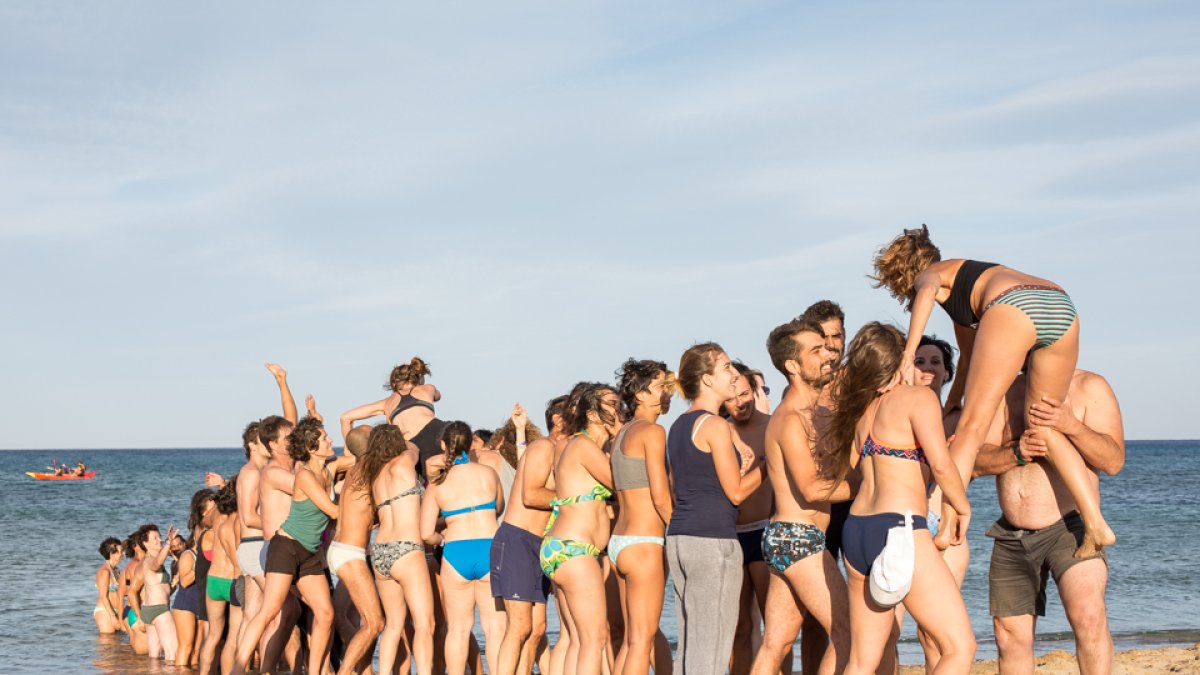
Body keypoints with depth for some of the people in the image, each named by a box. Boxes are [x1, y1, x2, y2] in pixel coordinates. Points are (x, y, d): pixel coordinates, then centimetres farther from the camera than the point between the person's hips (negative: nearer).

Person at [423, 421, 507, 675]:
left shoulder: (437, 485, 3)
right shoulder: (488, 473, 4)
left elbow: (426, 533, -1)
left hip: (455, 552, 0)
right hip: (490, 550, 0)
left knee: (457, 628, 10)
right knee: (494, 626, 4)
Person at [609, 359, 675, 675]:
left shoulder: (622, 434, 16)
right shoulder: (652, 431, -10)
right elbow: (661, 497, -16)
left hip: (619, 542, 9)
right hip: (643, 545, -9)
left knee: (634, 636, 15)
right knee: (642, 640, -5)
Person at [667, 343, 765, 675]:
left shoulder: (679, 426, 17)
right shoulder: (716, 426, -9)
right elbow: (736, 492, -10)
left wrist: (740, 469, 20)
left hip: (679, 536, 9)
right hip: (712, 539, -9)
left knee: (689, 644, 10)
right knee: (711, 647, -7)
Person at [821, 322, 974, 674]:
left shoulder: (861, 408, 16)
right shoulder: (918, 397, -4)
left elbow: (832, 468, 22)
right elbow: (941, 465, -14)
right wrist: (963, 509, 2)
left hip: (856, 531, 8)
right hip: (899, 529, -8)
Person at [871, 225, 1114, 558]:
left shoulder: (927, 274, 21)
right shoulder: (961, 285, 42)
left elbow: (928, 291, -6)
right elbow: (970, 355, 50)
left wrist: (907, 357, -13)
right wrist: (950, 405, 56)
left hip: (1012, 306, -7)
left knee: (971, 428, -1)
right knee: (1042, 427, 17)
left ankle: (946, 529, -9)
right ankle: (1096, 524, 6)